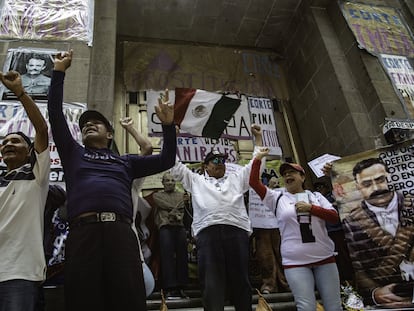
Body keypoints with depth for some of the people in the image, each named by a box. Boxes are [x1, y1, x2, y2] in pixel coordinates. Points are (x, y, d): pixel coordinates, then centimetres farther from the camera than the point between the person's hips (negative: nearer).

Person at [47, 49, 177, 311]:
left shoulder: (125, 161, 28)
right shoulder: (74, 154, 27)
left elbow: (167, 160, 24)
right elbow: (55, 114, 22)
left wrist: (168, 125, 14)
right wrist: (59, 71, 22)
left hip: (120, 232, 1)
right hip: (83, 232, 0)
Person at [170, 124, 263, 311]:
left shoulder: (236, 178, 29)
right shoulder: (196, 180, 26)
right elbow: (175, 166, 25)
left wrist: (258, 137, 34)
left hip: (237, 231, 2)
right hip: (207, 232, -1)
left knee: (240, 281, 4)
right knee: (211, 284, -5)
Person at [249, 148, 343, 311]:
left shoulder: (316, 196, 11)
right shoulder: (277, 198, 7)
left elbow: (334, 216, 0)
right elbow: (254, 182, -1)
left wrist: (310, 208, -11)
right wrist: (258, 158, -3)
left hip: (324, 258, 2)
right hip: (295, 262, -2)